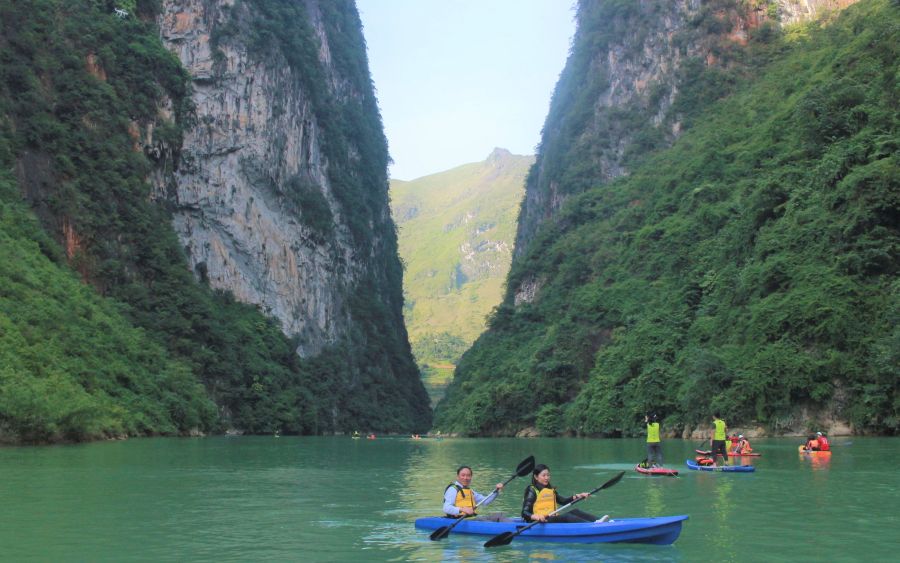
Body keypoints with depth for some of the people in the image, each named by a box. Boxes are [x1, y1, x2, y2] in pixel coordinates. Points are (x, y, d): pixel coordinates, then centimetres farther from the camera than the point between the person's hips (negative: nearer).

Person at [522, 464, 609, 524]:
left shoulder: (550, 489, 19)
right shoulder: (532, 490, -5)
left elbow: (563, 501, 26)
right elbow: (524, 513, -13)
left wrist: (577, 496, 12)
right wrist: (535, 516, -34)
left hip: (553, 519, 8)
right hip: (541, 522, -8)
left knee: (574, 511, -11)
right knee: (566, 517, -28)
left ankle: (597, 521, -30)